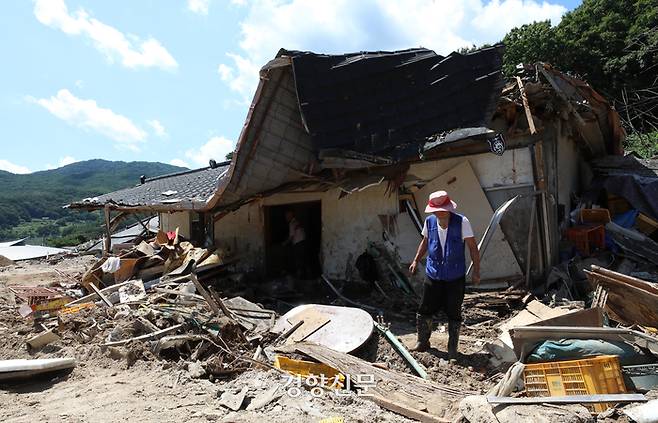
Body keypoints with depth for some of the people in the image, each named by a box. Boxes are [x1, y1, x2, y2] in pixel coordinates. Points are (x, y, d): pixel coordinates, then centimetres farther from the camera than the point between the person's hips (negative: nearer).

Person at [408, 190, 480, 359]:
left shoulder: (461, 222, -12)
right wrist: (416, 260, 11)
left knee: (454, 313, 7)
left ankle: (452, 349, 25)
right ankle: (423, 342, 28)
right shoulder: (429, 222, -2)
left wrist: (476, 271, -7)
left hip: (455, 277, -3)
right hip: (433, 275, 3)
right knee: (424, 311, 7)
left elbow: (473, 247, -6)